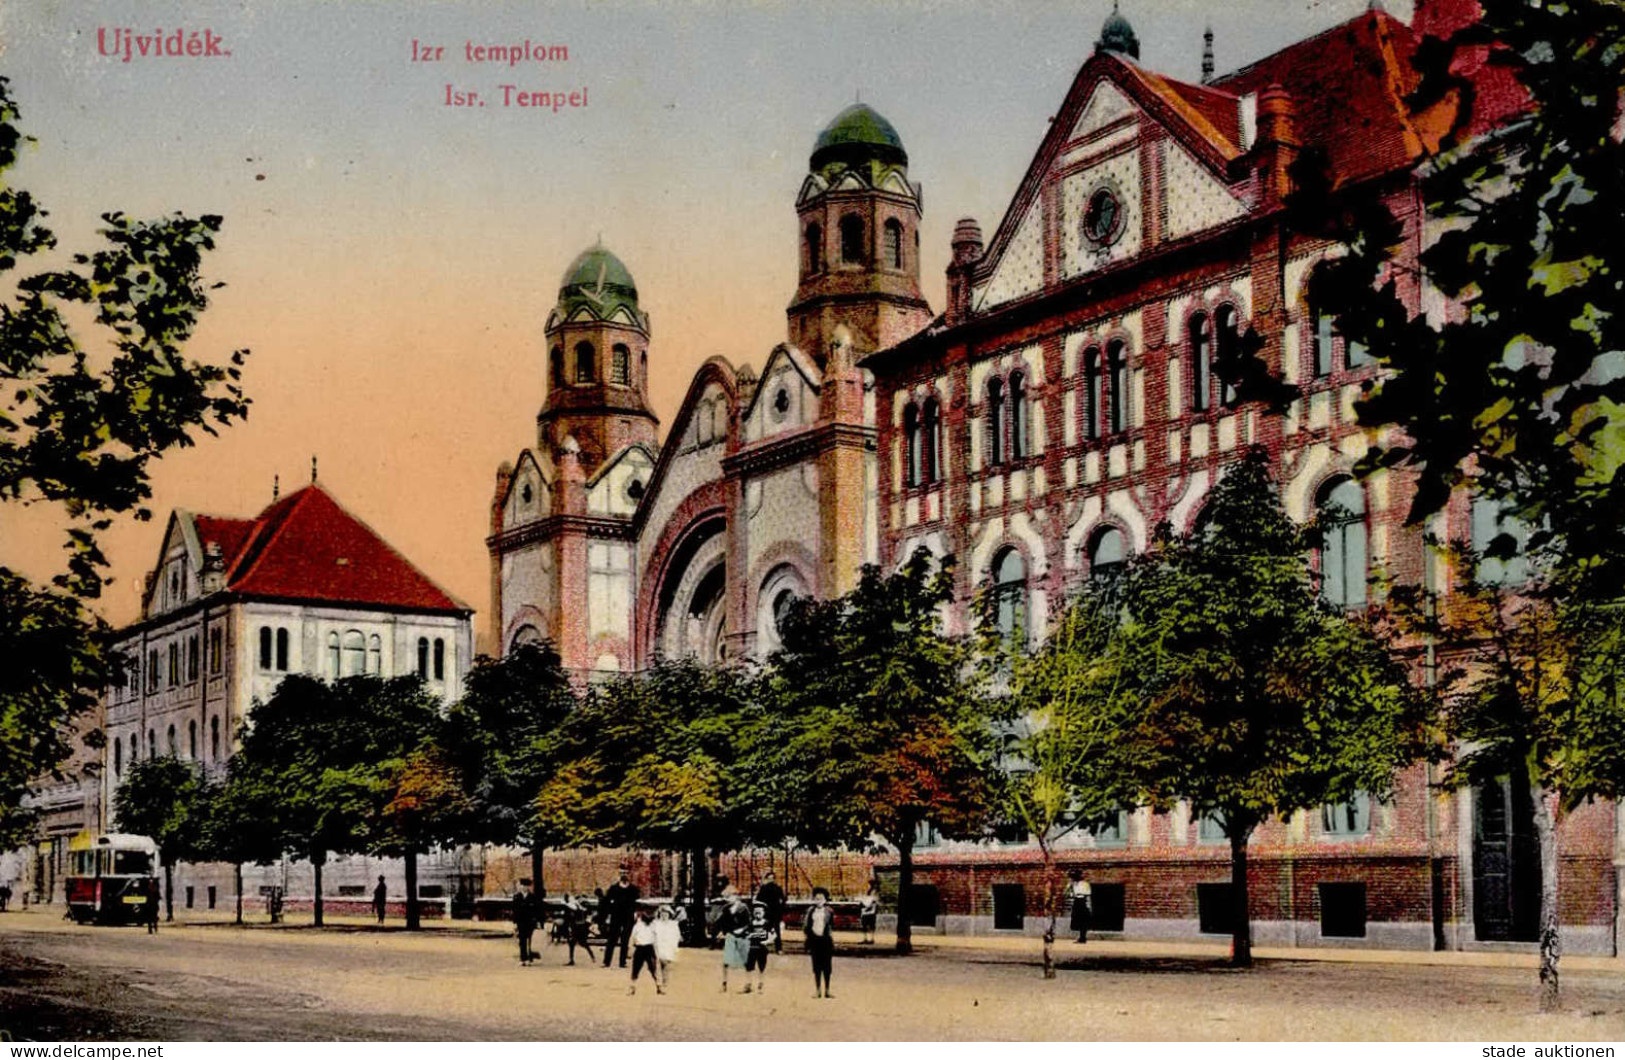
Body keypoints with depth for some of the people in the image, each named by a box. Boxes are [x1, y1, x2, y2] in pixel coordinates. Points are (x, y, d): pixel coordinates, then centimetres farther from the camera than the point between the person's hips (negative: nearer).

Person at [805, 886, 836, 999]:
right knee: (816, 967, 6)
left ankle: (827, 991, 7)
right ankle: (818, 991, 12)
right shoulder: (811, 911, 5)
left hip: (826, 940, -2)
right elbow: (805, 926, 8)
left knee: (827, 967, 1)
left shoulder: (829, 911, -1)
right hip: (815, 940, 2)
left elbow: (832, 927, 2)